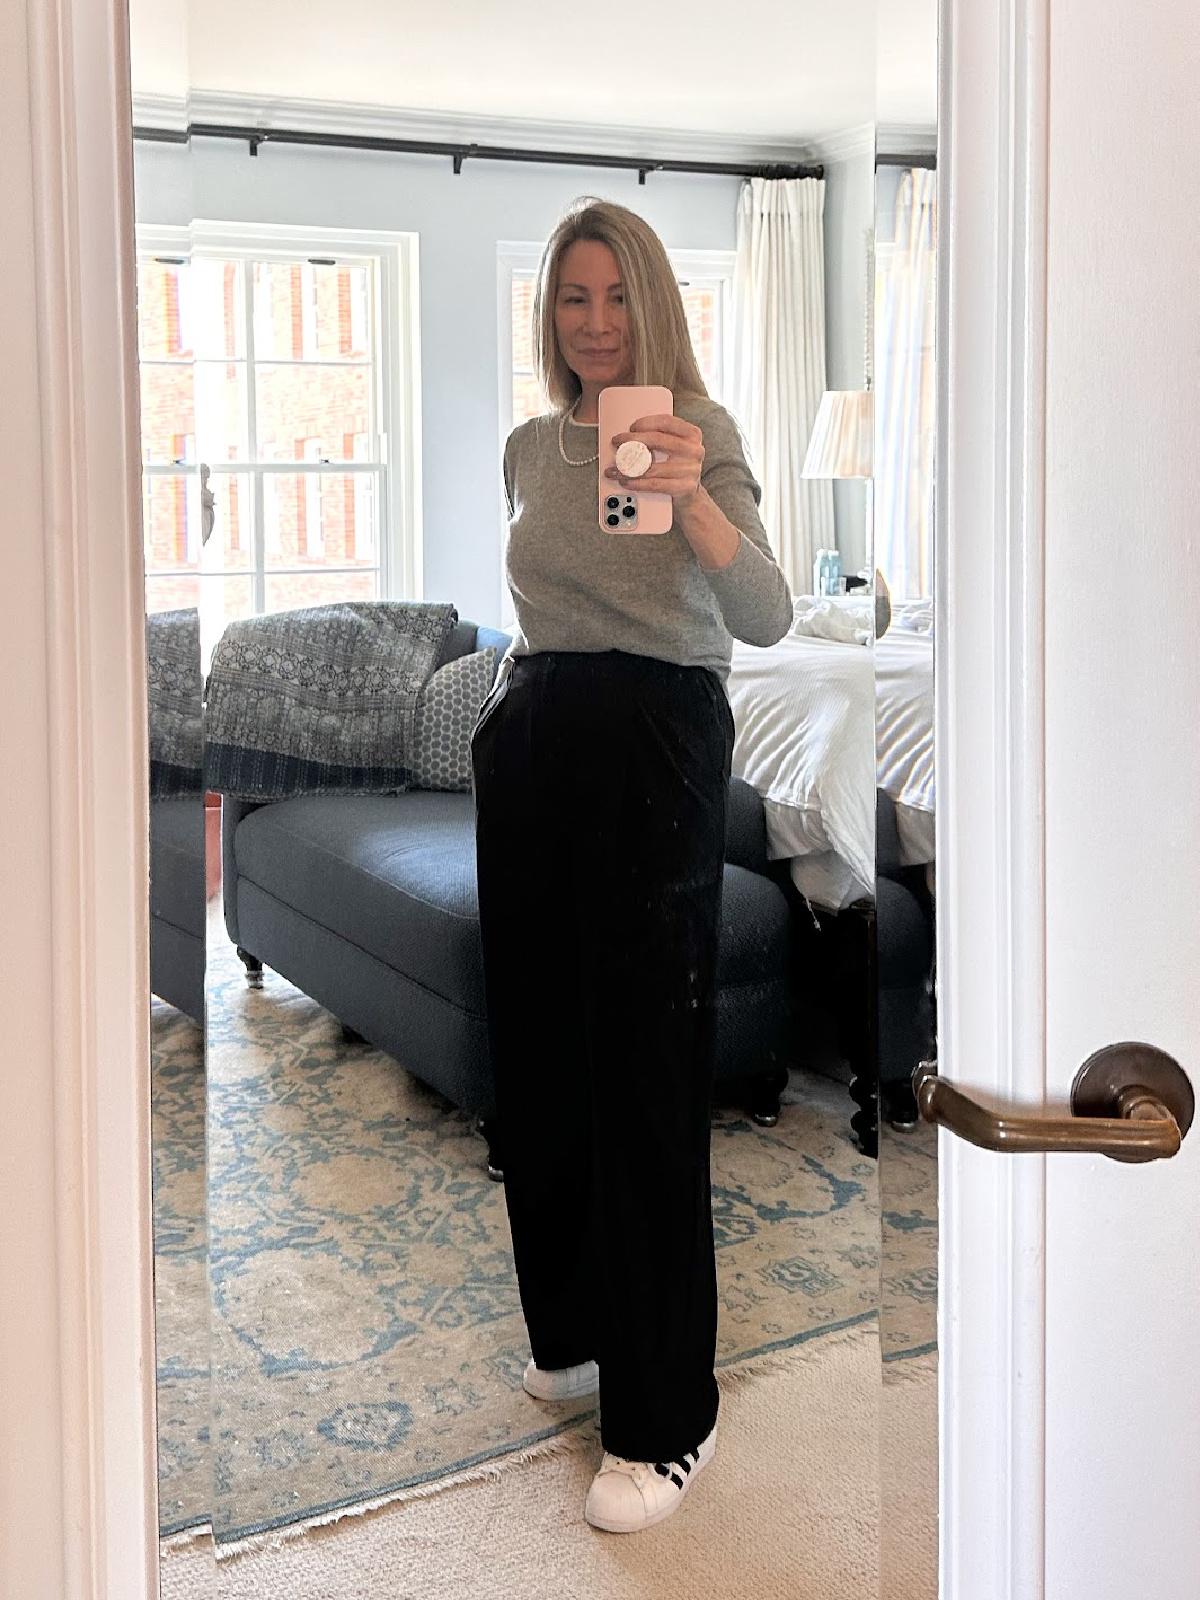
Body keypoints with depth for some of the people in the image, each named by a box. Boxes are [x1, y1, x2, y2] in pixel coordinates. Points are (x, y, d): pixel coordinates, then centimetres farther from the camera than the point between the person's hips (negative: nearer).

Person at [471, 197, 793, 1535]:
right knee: (538, 1049, 12)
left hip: (656, 747, -6)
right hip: (532, 747, 6)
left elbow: (766, 618, -22)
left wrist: (693, 500, -39)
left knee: (645, 1074, -5)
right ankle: (577, 1328, 32)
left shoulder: (698, 429, -7)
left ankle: (666, 1421, 4)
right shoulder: (528, 446, 11)